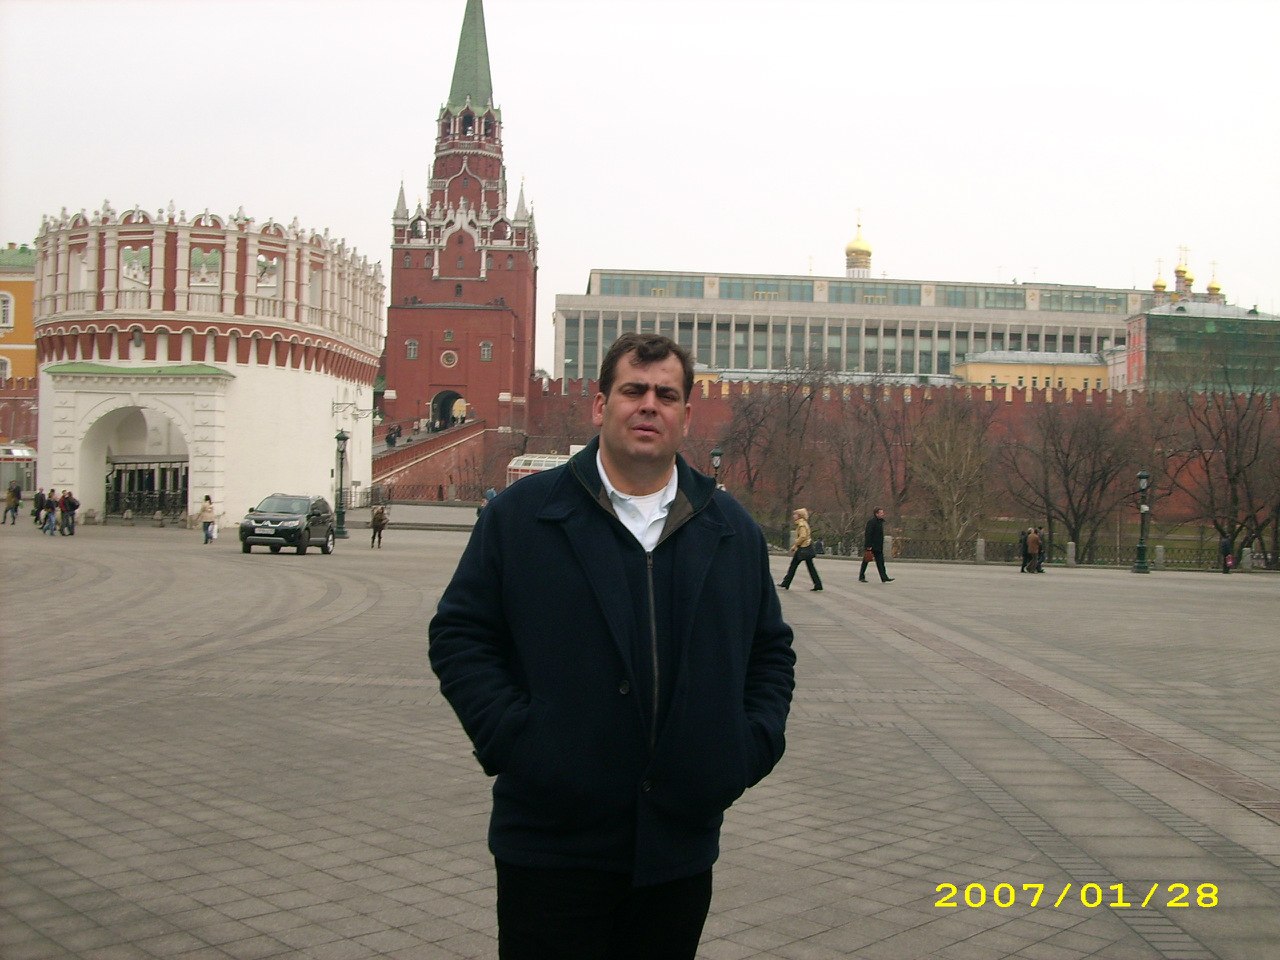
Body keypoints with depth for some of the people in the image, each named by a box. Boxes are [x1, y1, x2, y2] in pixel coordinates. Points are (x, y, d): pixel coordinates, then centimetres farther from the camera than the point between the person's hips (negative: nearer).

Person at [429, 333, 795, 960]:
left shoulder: (732, 531, 10)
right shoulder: (519, 515, 0)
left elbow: (771, 649, 17)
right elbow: (458, 636, -1)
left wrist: (755, 743, 2)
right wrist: (510, 737, -12)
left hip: (680, 847, 3)